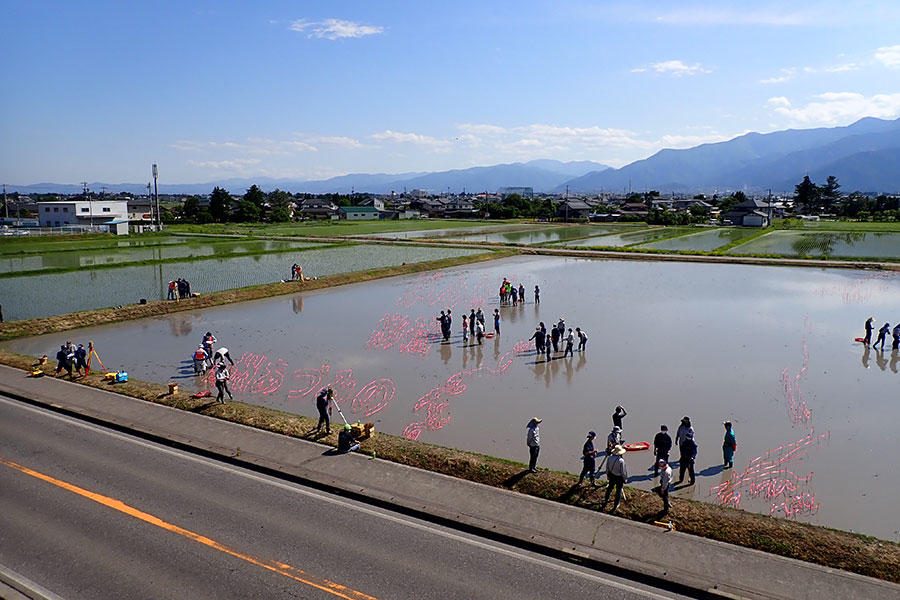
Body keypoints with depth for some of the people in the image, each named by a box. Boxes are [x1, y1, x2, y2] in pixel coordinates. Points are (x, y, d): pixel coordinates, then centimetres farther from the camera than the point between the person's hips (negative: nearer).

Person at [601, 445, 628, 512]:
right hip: (619, 478, -5)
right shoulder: (621, 461, -28)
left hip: (611, 476, 5)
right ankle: (615, 506, 25)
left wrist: (608, 476, 16)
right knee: (618, 491, 14)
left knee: (609, 489, 23)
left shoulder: (609, 458, -12)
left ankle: (605, 502, 37)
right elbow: (623, 472, -19)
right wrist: (625, 479, -2)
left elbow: (607, 469, 1)